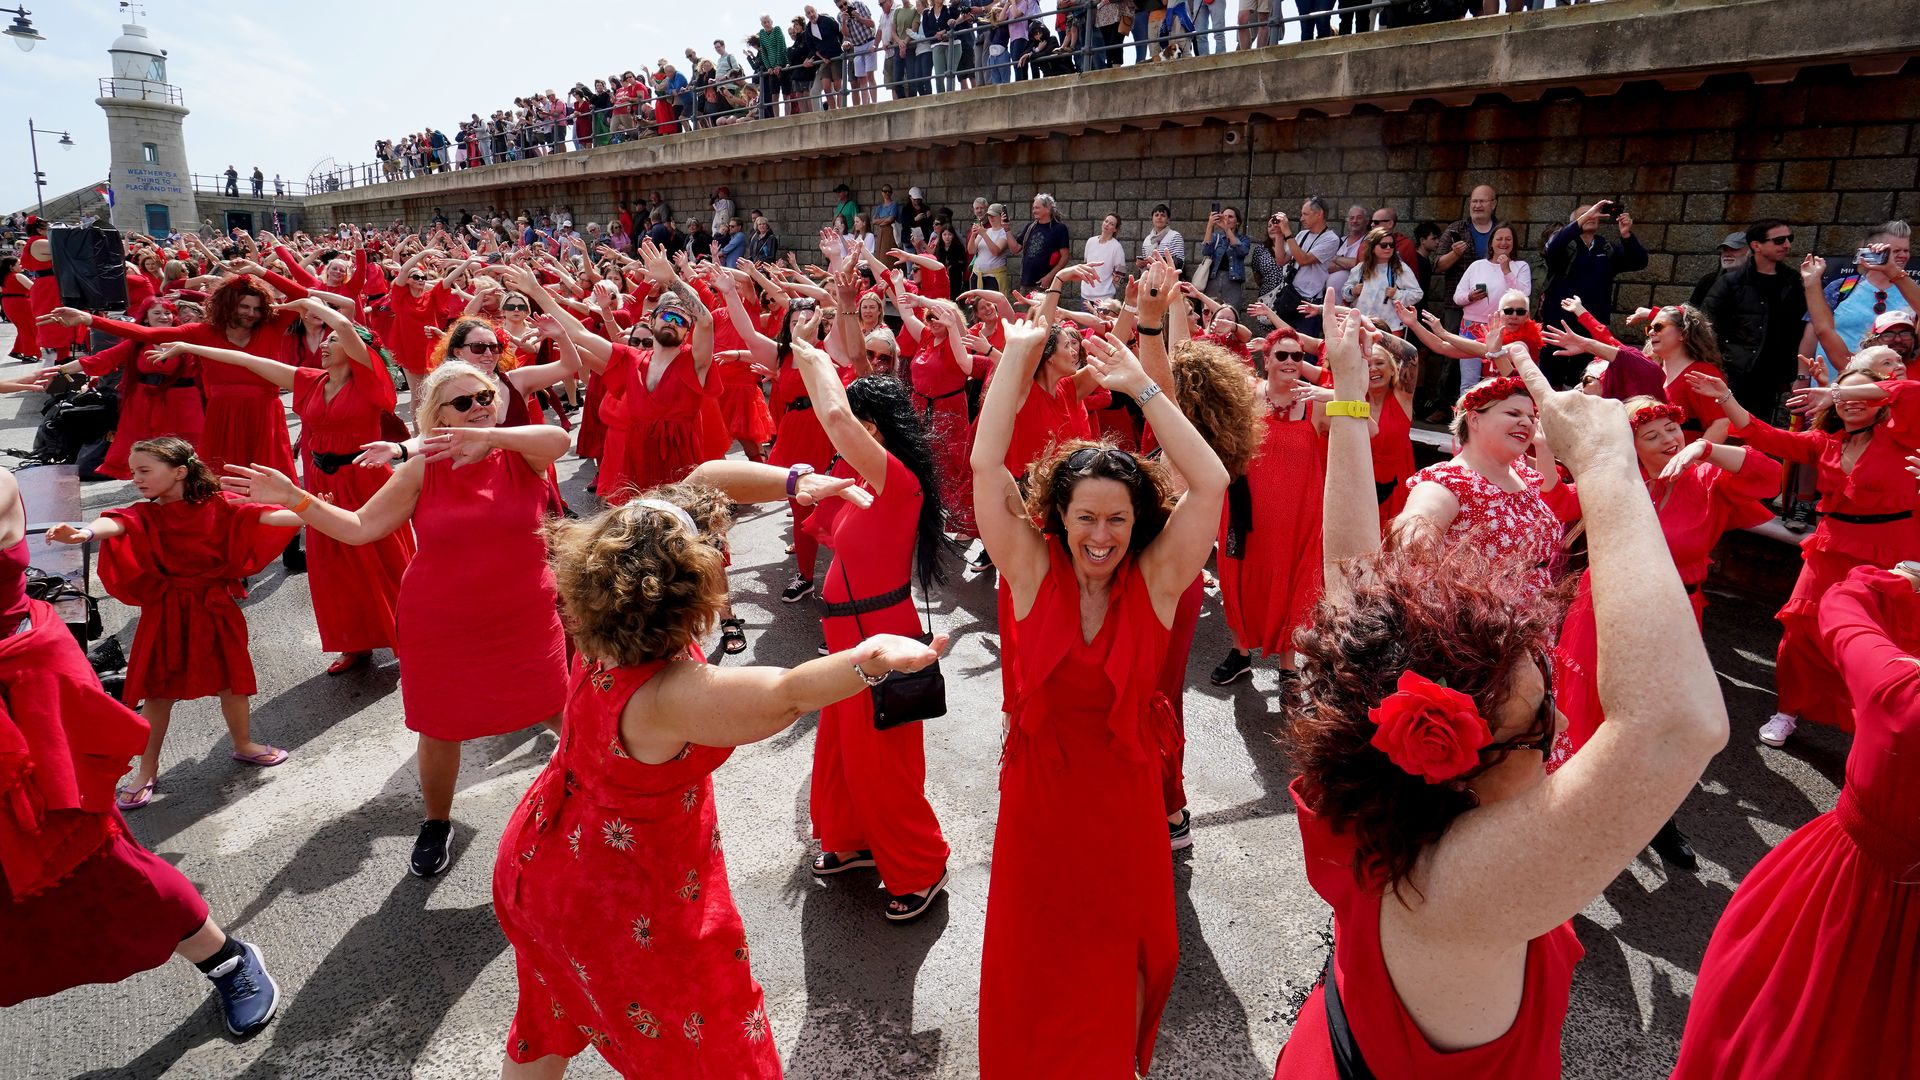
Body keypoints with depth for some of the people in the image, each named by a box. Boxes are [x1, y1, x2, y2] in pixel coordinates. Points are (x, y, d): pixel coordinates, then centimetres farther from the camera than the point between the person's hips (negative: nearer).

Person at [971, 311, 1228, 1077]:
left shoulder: (1156, 582, -10)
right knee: (1032, 974, 16)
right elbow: (985, 468, -16)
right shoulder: (1032, 573, -10)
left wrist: (1140, 386, -15)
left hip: (1124, 802, 1)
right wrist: (1018, 357, -13)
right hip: (1038, 798, 0)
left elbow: (1211, 483, -17)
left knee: (1119, 968, 21)